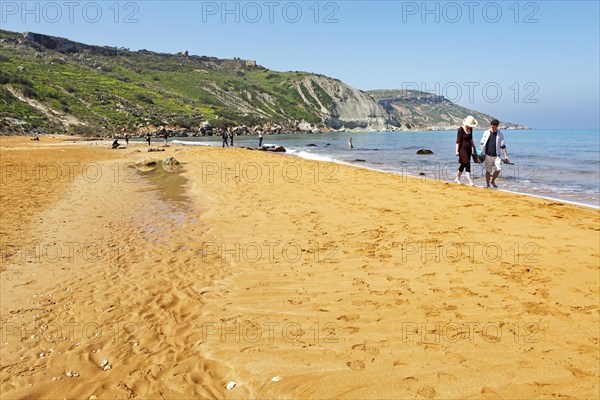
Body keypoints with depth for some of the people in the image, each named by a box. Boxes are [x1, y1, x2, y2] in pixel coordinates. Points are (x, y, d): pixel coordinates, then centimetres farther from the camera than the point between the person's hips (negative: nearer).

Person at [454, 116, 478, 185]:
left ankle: (457, 179, 26)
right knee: (467, 164, -13)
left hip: (468, 149, 7)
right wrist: (457, 151, -17)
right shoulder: (461, 129, -14)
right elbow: (458, 141, -15)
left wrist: (474, 148, 19)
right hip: (462, 149, -7)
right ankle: (470, 181, -13)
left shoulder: (470, 129, 7)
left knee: (463, 164, 12)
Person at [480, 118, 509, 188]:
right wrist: (481, 153, 1)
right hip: (488, 155, -1)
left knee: (498, 169, -10)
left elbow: (503, 146, 8)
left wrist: (505, 155, 3)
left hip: (496, 155, 1)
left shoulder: (500, 134, 7)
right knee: (488, 170, 2)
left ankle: (493, 181, 13)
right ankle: (488, 184, 14)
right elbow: (482, 143, 10)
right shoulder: (486, 133, 5)